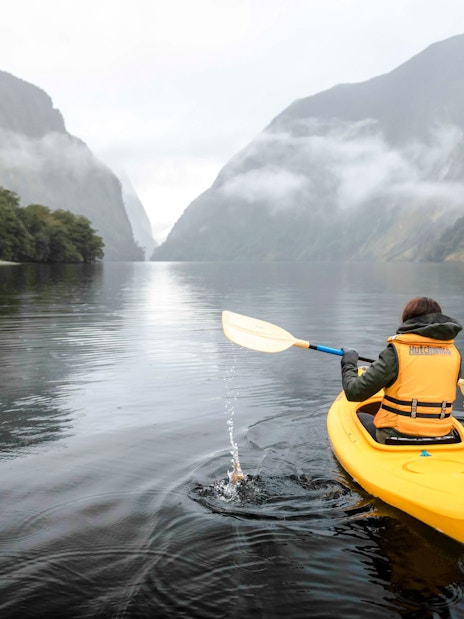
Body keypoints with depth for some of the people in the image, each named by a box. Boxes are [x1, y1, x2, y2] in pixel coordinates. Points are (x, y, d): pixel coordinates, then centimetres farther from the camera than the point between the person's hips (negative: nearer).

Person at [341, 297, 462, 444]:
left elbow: (355, 392, -12)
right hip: (440, 438, 5)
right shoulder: (454, 353, 2)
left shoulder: (396, 351, -12)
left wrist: (349, 364, 7)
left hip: (396, 437, -4)